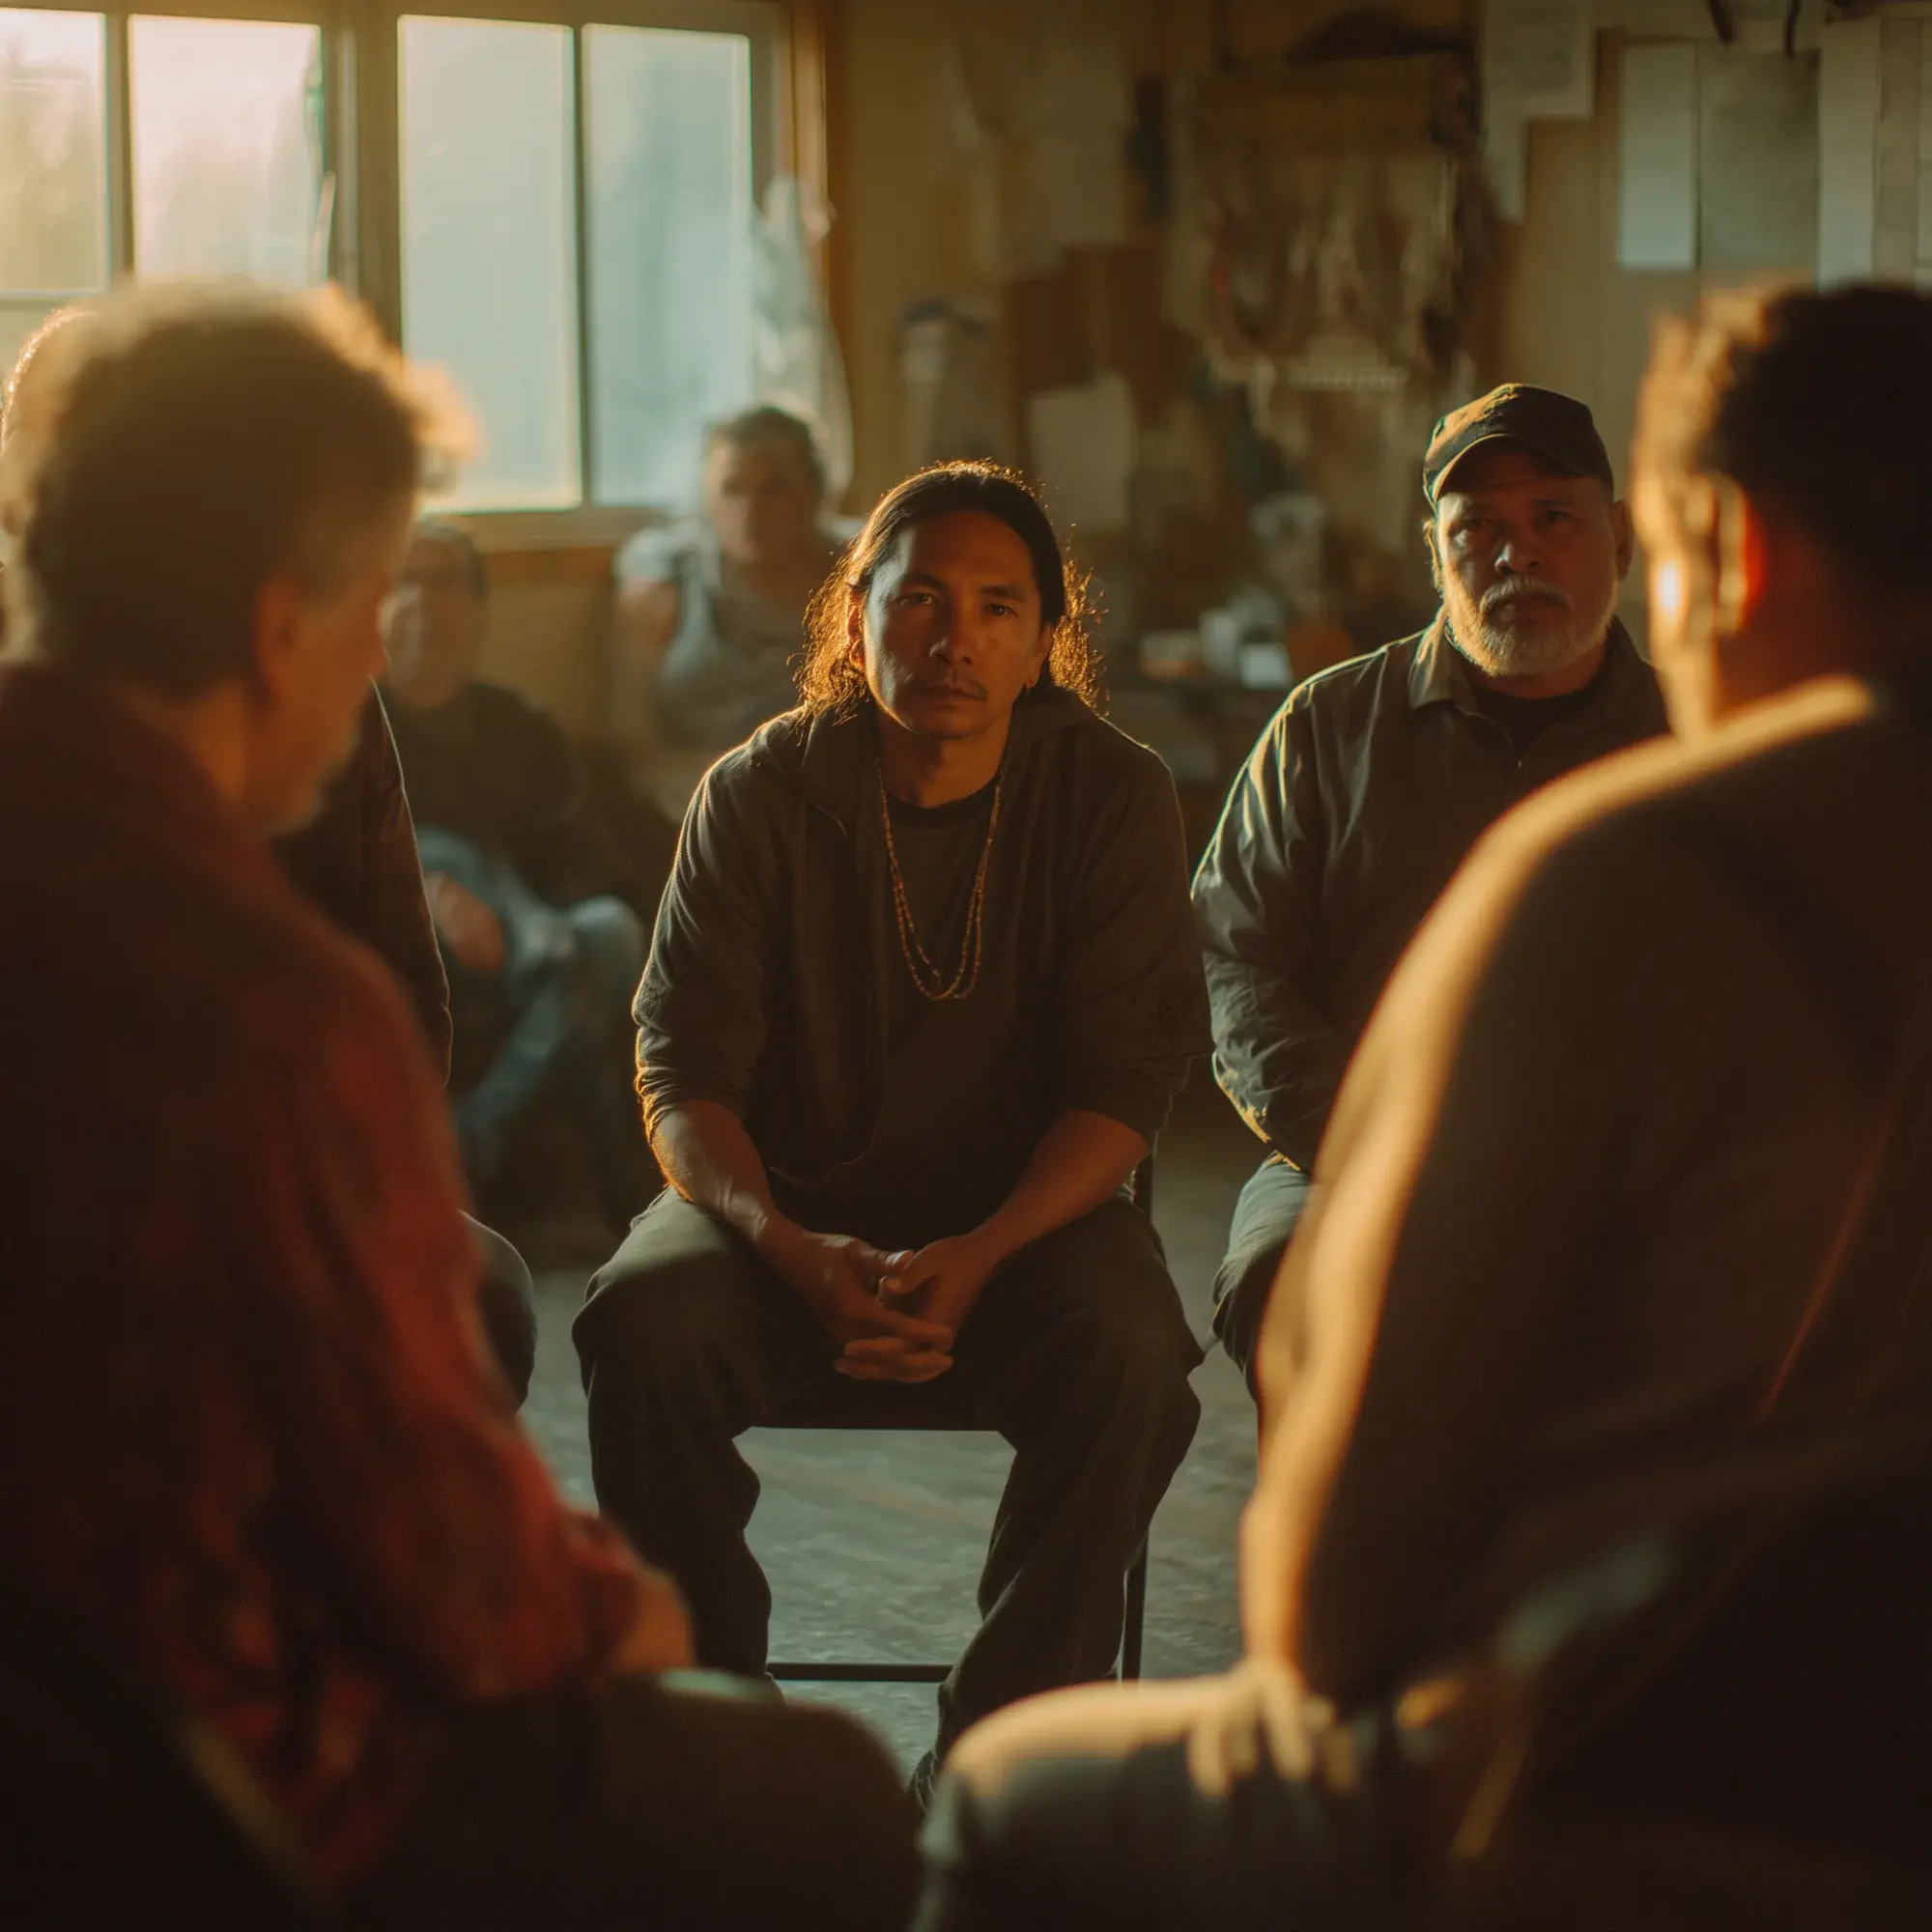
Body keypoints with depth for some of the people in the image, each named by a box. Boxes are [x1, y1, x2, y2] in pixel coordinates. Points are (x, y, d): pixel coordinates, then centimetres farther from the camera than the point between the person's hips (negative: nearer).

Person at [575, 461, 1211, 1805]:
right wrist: (792, 1250, -25)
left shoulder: (1113, 796, -4)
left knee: (1130, 1344, -32)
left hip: (1025, 1207, 0)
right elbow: (682, 1069, -5)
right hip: (788, 1202, 1)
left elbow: (1125, 1077, -7)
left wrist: (975, 1257, -24)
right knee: (642, 1322, -30)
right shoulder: (759, 793, -3)